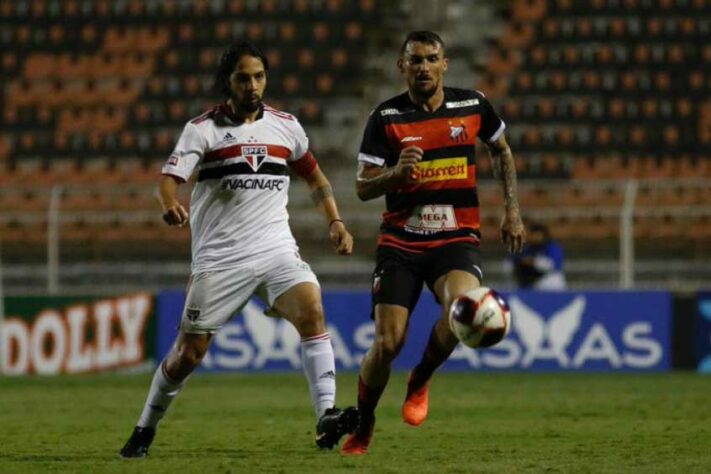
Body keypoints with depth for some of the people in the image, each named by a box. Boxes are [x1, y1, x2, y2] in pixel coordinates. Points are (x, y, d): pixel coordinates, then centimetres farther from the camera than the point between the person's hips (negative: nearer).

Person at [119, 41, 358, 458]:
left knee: (311, 310, -25)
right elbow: (170, 177, -15)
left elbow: (315, 177, 22)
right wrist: (171, 204, -38)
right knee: (189, 353, 1)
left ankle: (327, 417, -29)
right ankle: (146, 430, 22)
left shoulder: (285, 126, 8)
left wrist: (335, 222, 9)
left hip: (276, 250, 2)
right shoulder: (203, 129, -2)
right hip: (220, 257, -2)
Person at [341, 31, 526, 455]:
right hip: (400, 242, 0)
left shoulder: (473, 105, 1)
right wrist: (397, 172, -24)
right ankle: (362, 426, 19)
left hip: (457, 239, 0)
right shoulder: (386, 117, -3)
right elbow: (363, 187, -4)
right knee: (387, 343, -9)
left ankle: (421, 381, 0)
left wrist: (512, 210, 14)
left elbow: (502, 151, 20)